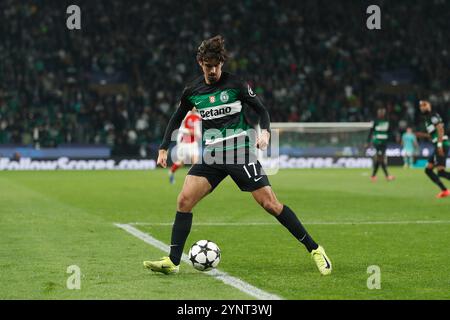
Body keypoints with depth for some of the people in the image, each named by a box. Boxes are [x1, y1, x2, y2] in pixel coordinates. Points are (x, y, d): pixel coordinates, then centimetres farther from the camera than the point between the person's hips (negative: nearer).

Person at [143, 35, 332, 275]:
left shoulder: (236, 84, -4)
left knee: (270, 203, -9)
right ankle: (173, 262, -7)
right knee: (184, 200, -12)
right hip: (211, 155, 4)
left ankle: (314, 250, 1)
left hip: (240, 152, -4)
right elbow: (177, 118, 21)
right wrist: (164, 148, 14)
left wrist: (265, 131, -17)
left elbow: (261, 110, 2)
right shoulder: (192, 91, 7)